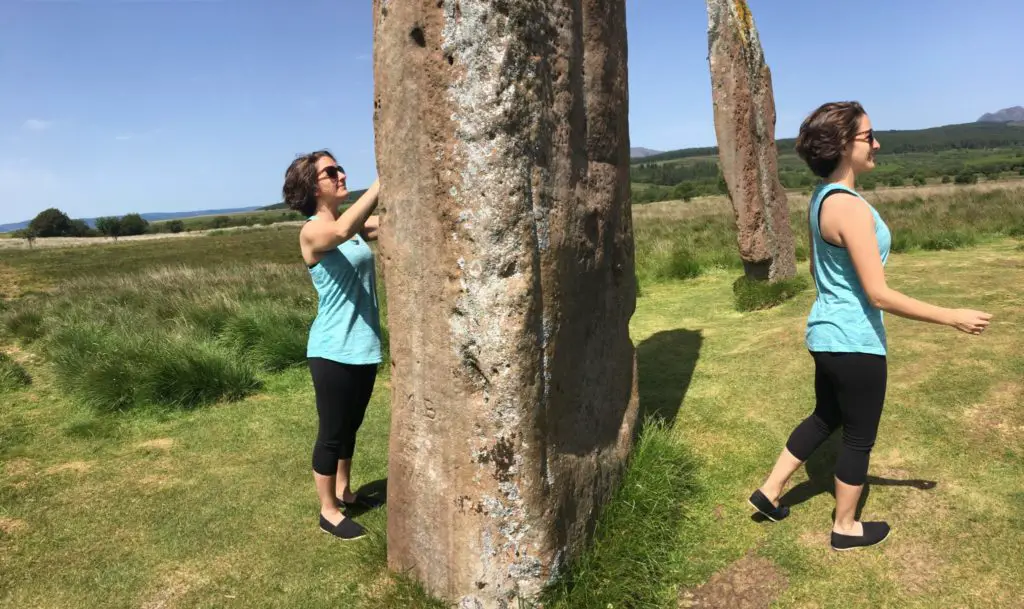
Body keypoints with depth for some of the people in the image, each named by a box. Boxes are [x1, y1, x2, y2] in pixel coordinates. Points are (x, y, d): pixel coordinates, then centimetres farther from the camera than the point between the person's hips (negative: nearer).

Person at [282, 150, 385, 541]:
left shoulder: (354, 224, 7)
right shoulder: (312, 232, -15)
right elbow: (341, 232, -38)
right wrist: (380, 182, -39)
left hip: (364, 346, 7)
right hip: (333, 350, -7)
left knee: (350, 426, 22)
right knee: (332, 433, 7)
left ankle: (343, 492, 40)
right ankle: (328, 511, 24)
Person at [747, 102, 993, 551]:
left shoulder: (821, 198, 4)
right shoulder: (851, 208, -25)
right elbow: (879, 295, -24)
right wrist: (953, 317, -16)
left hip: (827, 333, 9)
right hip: (855, 341, -9)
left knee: (826, 417, 25)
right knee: (859, 437, 10)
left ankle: (770, 490, 33)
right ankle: (846, 527, 29)